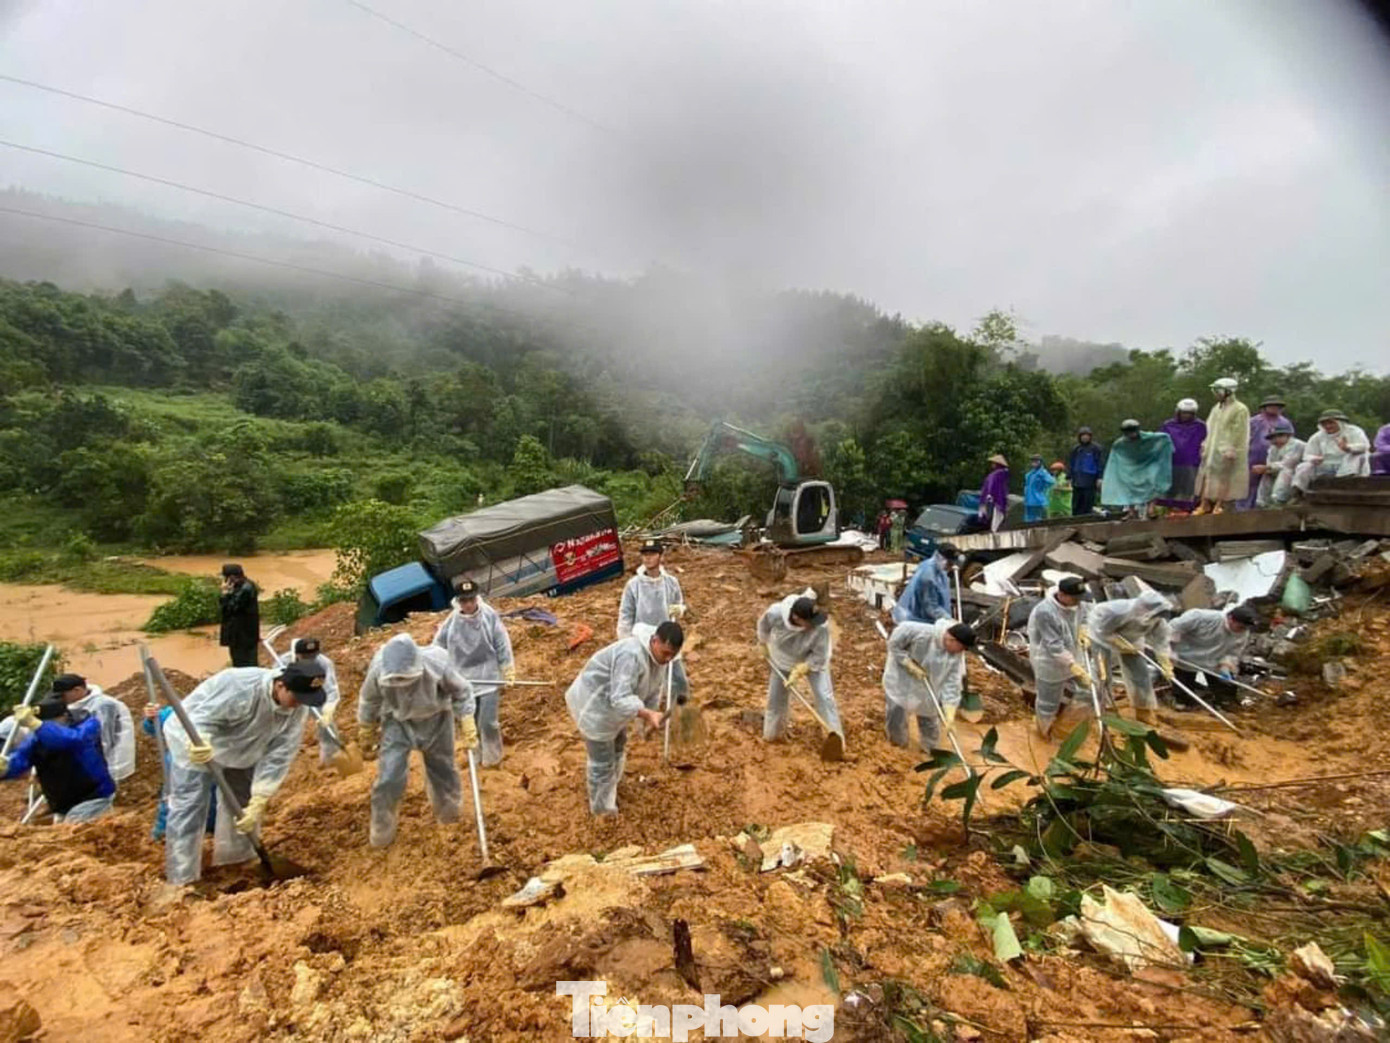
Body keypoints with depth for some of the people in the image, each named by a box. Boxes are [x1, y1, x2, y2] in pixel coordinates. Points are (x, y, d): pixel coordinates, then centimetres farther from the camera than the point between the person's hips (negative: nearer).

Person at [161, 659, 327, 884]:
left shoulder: (297, 711, -22)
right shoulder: (240, 686, -40)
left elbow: (278, 758, -21)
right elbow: (201, 718, -34)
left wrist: (258, 803, -26)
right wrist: (198, 742, -56)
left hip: (241, 749, 6)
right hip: (193, 740, -6)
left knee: (245, 804, 14)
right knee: (189, 809, -10)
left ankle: (237, 861, 33)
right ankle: (182, 881, 1)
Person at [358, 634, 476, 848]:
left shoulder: (438, 664, -35)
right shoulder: (378, 670, -31)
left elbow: (462, 692, -16)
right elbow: (368, 702, -7)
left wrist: (468, 730, -11)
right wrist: (366, 736, 8)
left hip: (435, 719, 0)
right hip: (397, 722, 0)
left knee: (442, 768, 16)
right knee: (389, 776, -5)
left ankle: (449, 812, 45)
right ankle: (381, 832, 20)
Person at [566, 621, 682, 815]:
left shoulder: (658, 655, -8)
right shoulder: (631, 655, -38)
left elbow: (653, 689, 6)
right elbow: (620, 698, -42)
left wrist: (651, 717, -1)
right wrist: (647, 713, -50)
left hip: (613, 703, 10)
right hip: (593, 704, -10)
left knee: (617, 748, 27)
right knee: (602, 761, 3)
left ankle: (608, 794, 50)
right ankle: (601, 809, 24)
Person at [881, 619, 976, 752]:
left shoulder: (957, 655, -20)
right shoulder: (921, 633, -35)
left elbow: (952, 684, -19)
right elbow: (894, 643, -25)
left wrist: (950, 714, -25)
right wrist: (911, 665, -27)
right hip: (901, 678, -3)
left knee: (929, 720, 16)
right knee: (896, 715, 7)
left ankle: (930, 748, 39)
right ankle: (898, 741, 33)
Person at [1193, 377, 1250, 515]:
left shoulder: (1240, 410, -8)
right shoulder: (1216, 408, 15)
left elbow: (1239, 434, -14)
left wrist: (1231, 451, -20)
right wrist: (1205, 445, 14)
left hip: (1225, 451, -7)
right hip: (1212, 450, 7)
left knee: (1224, 477, -4)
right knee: (1206, 475, 6)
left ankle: (1220, 505, 2)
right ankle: (1205, 504, 11)